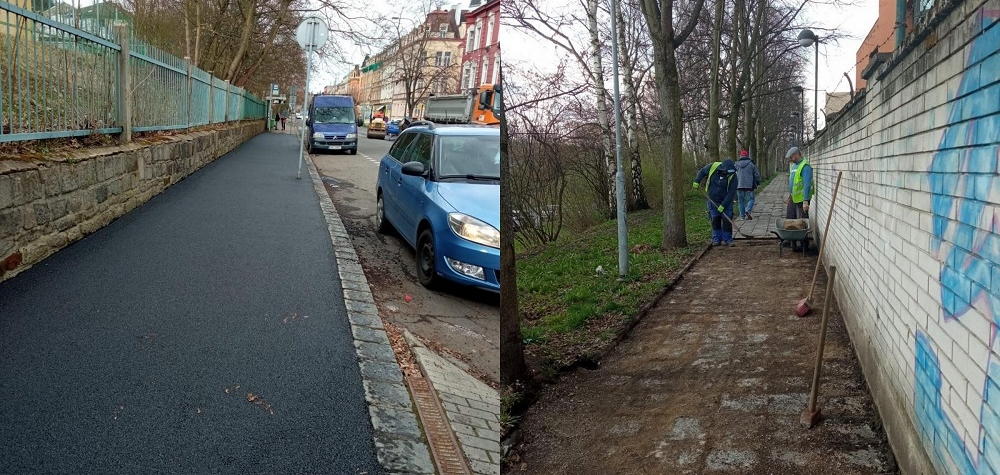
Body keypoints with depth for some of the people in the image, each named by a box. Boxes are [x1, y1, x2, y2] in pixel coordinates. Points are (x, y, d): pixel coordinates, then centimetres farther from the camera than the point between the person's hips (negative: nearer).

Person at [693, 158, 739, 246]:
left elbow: (731, 193, -20)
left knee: (727, 220, -4)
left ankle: (727, 239, 6)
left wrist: (723, 205, -22)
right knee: (715, 219, 5)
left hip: (726, 201, -2)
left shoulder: (733, 176, -21)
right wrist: (696, 181, -2)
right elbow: (702, 171, 5)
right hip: (713, 200, 2)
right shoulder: (713, 167, -17)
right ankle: (716, 239, 13)